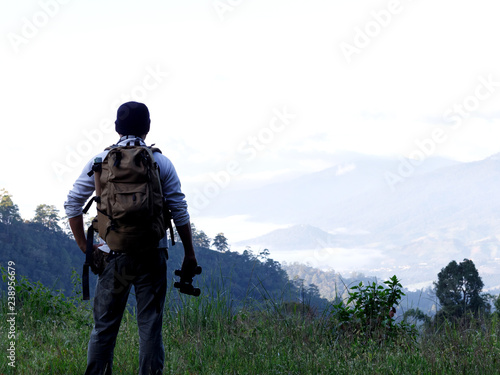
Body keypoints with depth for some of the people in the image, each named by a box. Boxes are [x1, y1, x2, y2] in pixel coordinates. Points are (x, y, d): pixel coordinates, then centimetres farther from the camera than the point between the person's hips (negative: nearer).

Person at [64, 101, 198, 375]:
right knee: (150, 326, 3)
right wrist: (190, 254, 7)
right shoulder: (162, 163, 2)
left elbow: (72, 204, 4)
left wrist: (84, 245, 10)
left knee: (104, 328, 7)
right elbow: (180, 212, 1)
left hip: (114, 255, 1)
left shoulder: (99, 161, 4)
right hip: (151, 255, 0)